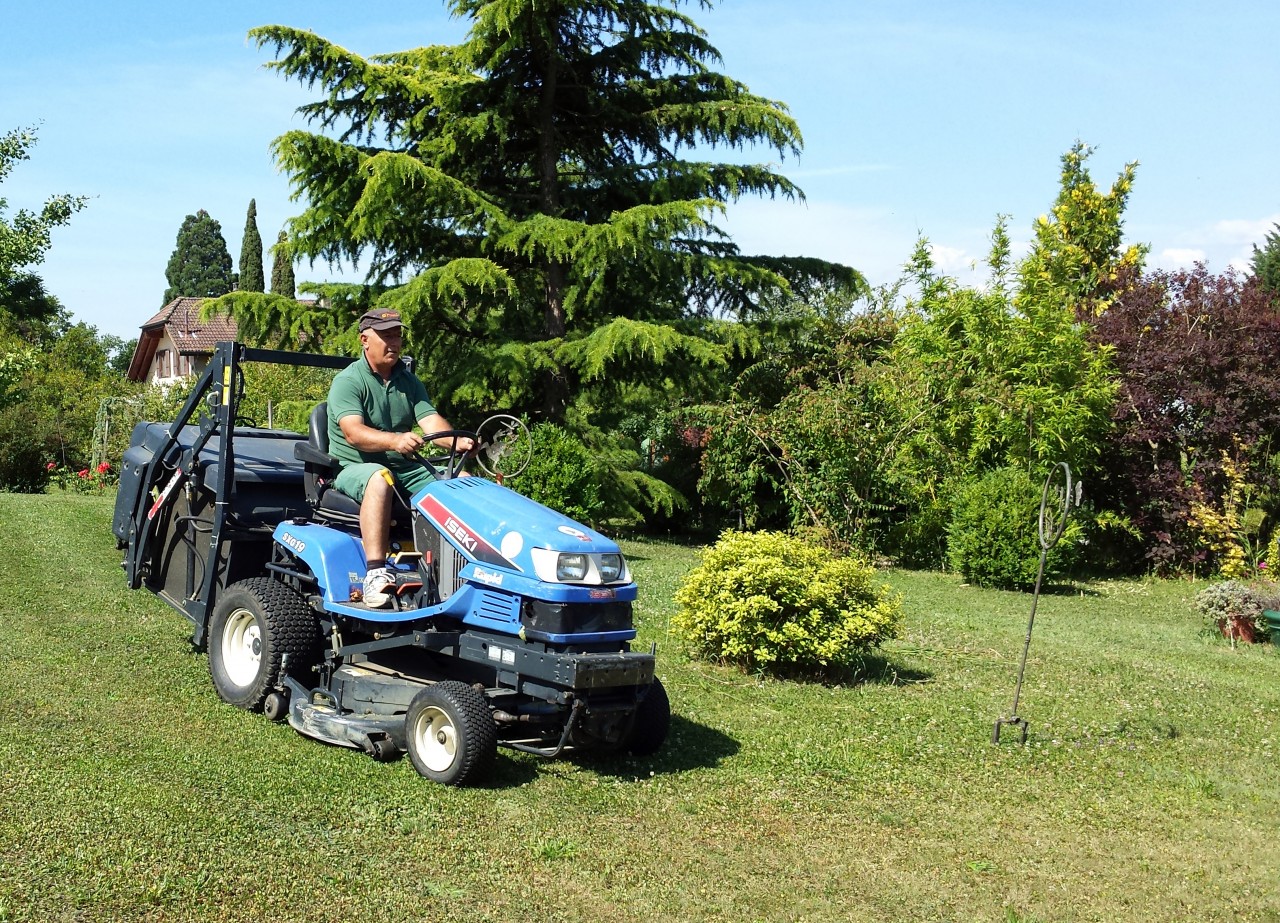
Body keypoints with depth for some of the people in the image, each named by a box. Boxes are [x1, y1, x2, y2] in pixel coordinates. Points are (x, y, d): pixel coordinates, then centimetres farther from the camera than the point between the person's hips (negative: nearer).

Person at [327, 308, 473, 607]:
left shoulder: (409, 382, 15)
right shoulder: (348, 381, -6)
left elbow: (430, 420, -2)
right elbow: (353, 433, -23)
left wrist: (457, 442, -25)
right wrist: (394, 440, -42)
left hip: (407, 468, 6)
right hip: (354, 467, -6)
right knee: (380, 478, -39)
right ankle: (376, 573, -47)